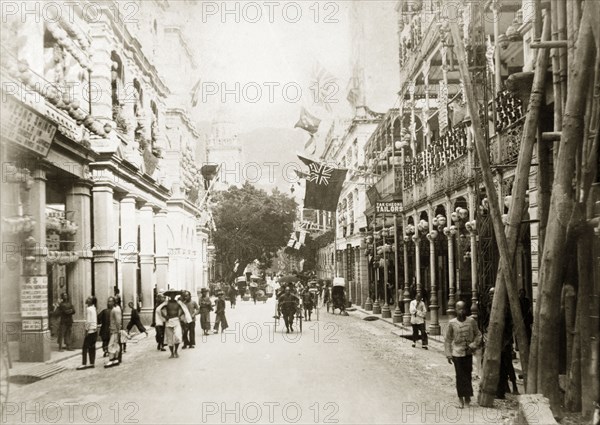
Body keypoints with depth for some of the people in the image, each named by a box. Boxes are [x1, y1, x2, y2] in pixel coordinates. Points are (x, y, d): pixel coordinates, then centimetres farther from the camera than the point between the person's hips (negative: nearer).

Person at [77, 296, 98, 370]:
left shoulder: (88, 309, -14)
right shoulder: (94, 308, 12)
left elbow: (88, 321, -17)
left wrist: (86, 330, -12)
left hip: (90, 330, -9)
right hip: (95, 330, 9)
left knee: (85, 347, -6)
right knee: (92, 347, 11)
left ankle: (84, 364, -7)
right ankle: (92, 363, 13)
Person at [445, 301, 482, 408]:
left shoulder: (471, 321, -2)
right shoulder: (452, 323, -5)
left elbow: (478, 335, 8)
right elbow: (448, 340, 2)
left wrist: (473, 345, -8)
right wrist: (448, 354, -1)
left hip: (468, 352, 1)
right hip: (457, 353, -1)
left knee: (468, 374, 9)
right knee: (460, 376, 0)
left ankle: (467, 396, 27)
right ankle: (461, 398, 13)